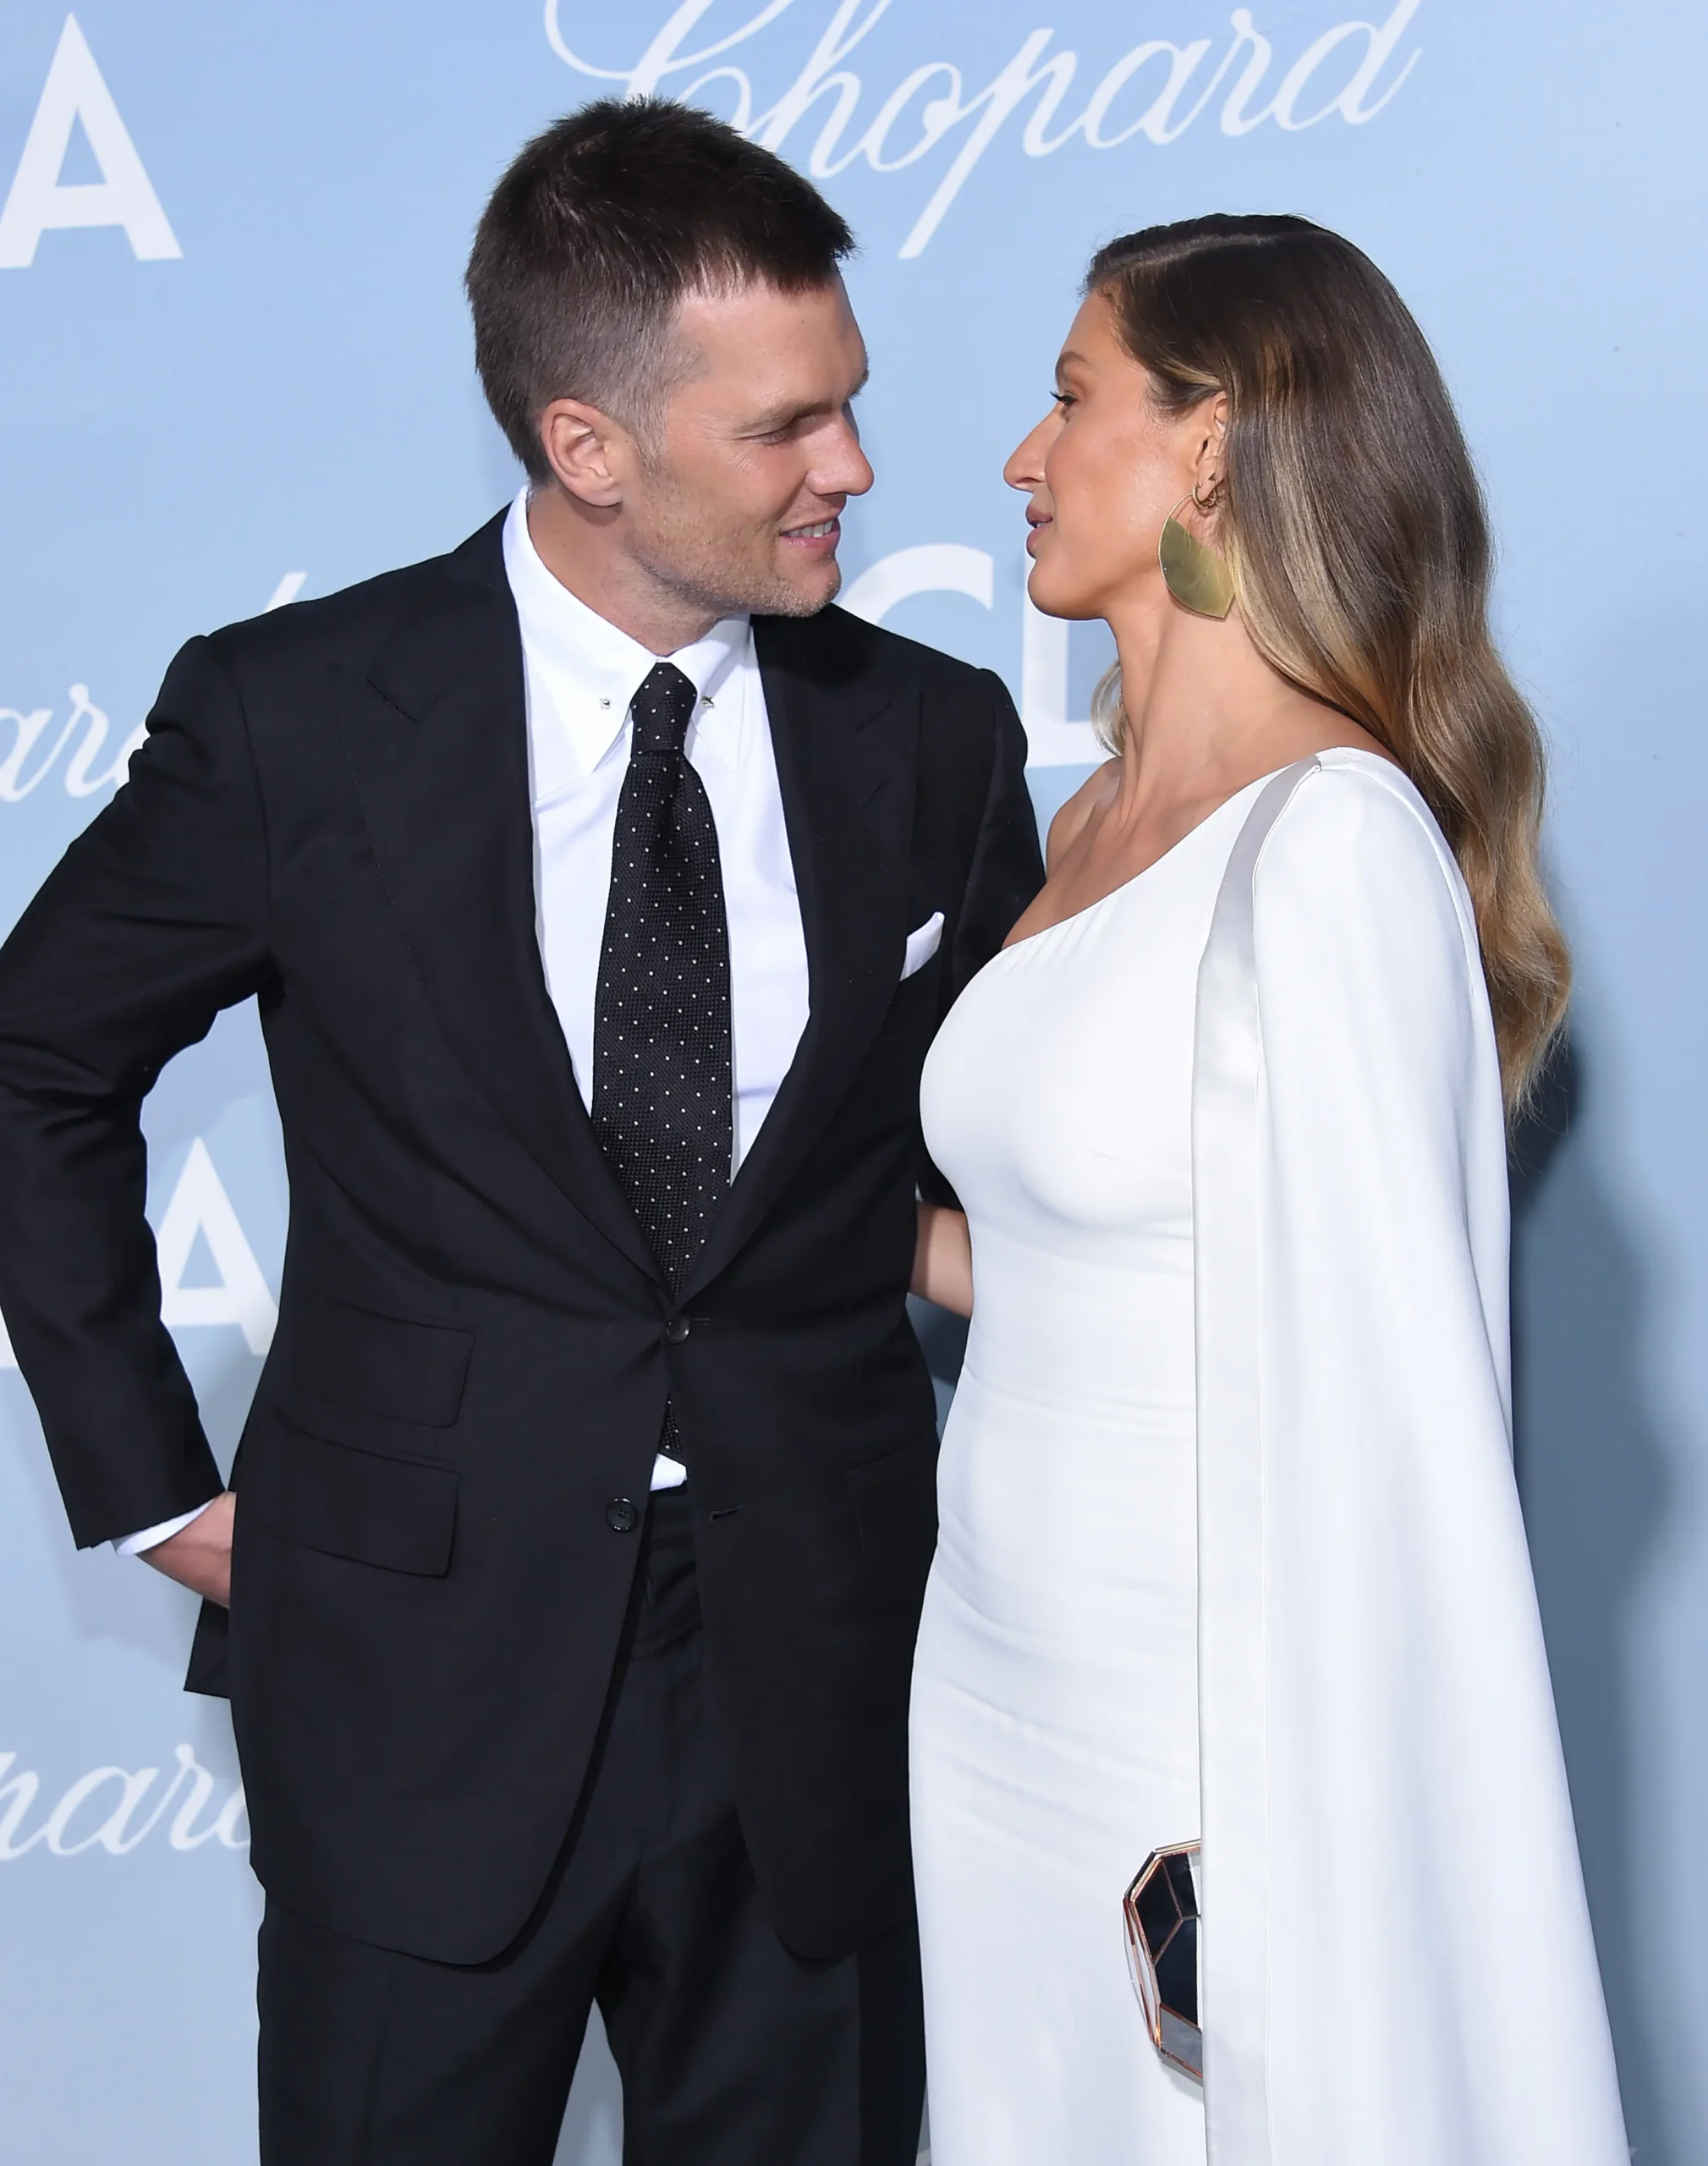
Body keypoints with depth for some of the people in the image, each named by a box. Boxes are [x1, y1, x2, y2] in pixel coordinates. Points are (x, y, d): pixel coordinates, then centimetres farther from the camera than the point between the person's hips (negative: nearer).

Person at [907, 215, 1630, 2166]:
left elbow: (1372, 1419, -22)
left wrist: (1270, 1889, -22)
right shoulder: (1098, 825, 8)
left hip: (1200, 1765, -8)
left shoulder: (1336, 846, -18)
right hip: (997, 1702, 8)